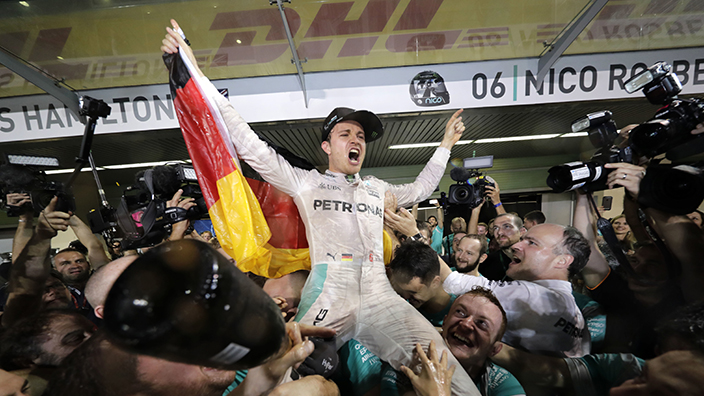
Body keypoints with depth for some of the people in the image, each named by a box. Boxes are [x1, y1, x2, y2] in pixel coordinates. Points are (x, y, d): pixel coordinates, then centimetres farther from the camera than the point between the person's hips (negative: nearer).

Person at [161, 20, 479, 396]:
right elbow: (251, 145, 5)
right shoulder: (306, 183, 11)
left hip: (380, 296, 4)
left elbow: (419, 189, 40)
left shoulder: (376, 189, 25)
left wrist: (445, 145, 43)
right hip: (327, 298, -3)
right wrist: (197, 74, 2)